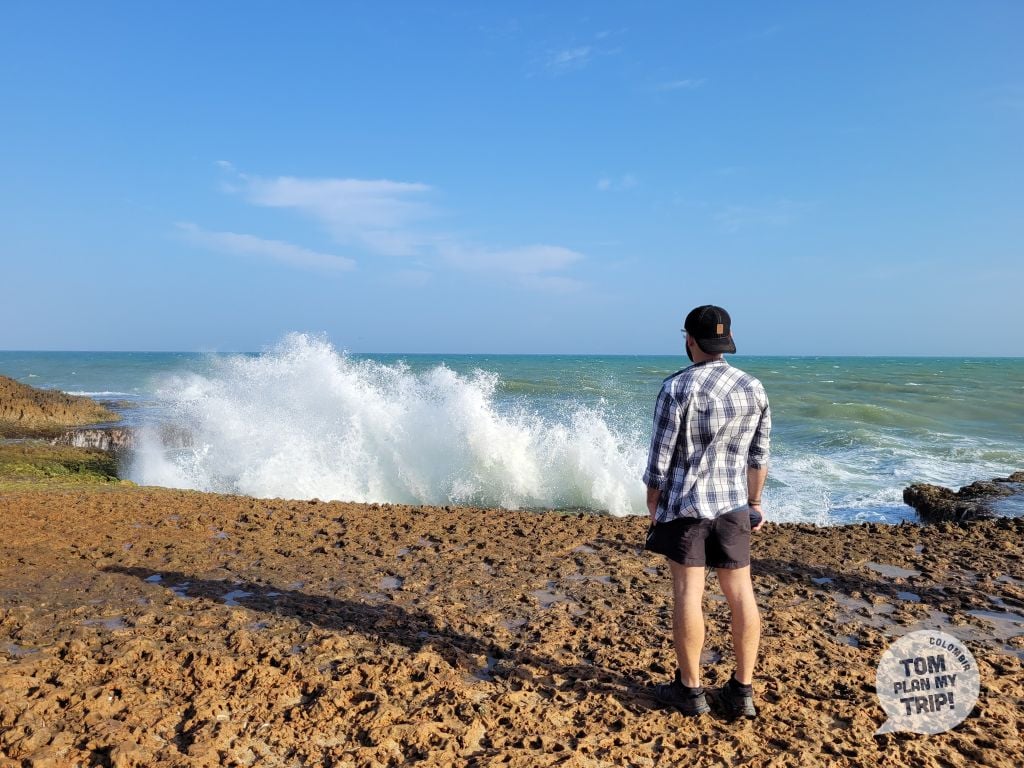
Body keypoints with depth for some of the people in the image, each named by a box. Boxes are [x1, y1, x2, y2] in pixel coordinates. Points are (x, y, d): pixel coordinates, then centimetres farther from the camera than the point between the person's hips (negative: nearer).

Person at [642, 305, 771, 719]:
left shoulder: (677, 388, -13)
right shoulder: (754, 388, 2)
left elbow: (660, 456, -11)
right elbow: (759, 456, 9)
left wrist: (652, 505, 1)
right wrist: (754, 502, 20)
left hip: (685, 504, -4)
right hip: (733, 505, 5)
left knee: (687, 594, 3)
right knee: (741, 593, 10)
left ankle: (689, 690, 15)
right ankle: (742, 692, 19)